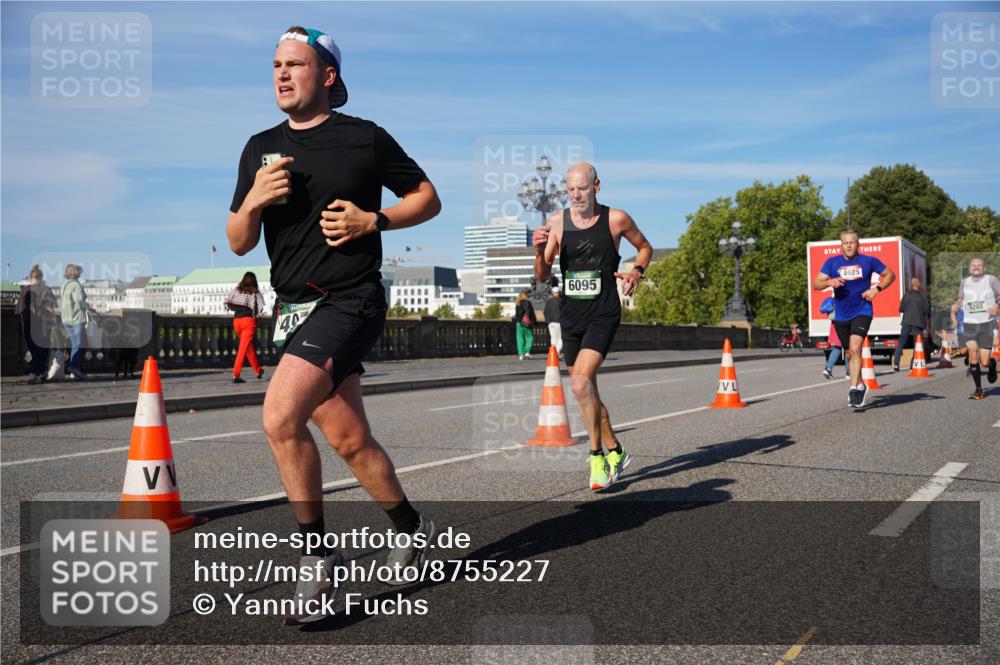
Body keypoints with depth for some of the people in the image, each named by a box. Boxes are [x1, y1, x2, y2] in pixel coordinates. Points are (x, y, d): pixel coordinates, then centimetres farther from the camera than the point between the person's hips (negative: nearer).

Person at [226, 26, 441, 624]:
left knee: (281, 416, -22)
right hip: (295, 308, 6)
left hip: (350, 300, -6)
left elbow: (428, 198, 6)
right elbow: (239, 243, 13)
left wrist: (371, 220, -9)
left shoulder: (365, 138, -1)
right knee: (350, 440, 10)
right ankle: (412, 528, 33)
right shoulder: (261, 148, 13)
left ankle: (317, 557, -7)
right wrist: (254, 200, -8)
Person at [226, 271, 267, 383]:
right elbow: (261, 306, -10)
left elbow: (227, 303, 2)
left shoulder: (236, 290, 12)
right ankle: (236, 375, -16)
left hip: (236, 320, 4)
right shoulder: (255, 292, 4)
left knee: (249, 347, 18)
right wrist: (256, 314, 8)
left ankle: (258, 371, 28)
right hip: (249, 320, -4)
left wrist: (236, 309, 18)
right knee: (244, 347, -7)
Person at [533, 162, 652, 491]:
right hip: (570, 316, 4)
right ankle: (615, 452, 30)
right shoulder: (556, 222, 2)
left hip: (603, 315, -4)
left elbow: (645, 247, 15)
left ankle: (597, 458, -8)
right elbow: (542, 277, 4)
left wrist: (637, 271, -4)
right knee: (586, 390, 12)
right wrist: (540, 251, -16)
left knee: (581, 383, -21)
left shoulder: (616, 219, -3)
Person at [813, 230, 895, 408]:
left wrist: (877, 289, -6)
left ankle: (853, 389, -22)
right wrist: (830, 282, -25)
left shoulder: (869, 261, -1)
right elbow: (816, 283, -4)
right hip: (841, 315, 3)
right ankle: (860, 385, 33)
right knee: (850, 354, 13)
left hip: (862, 312, -3)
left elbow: (890, 275, 10)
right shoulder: (832, 262, 1)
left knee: (855, 348, -22)